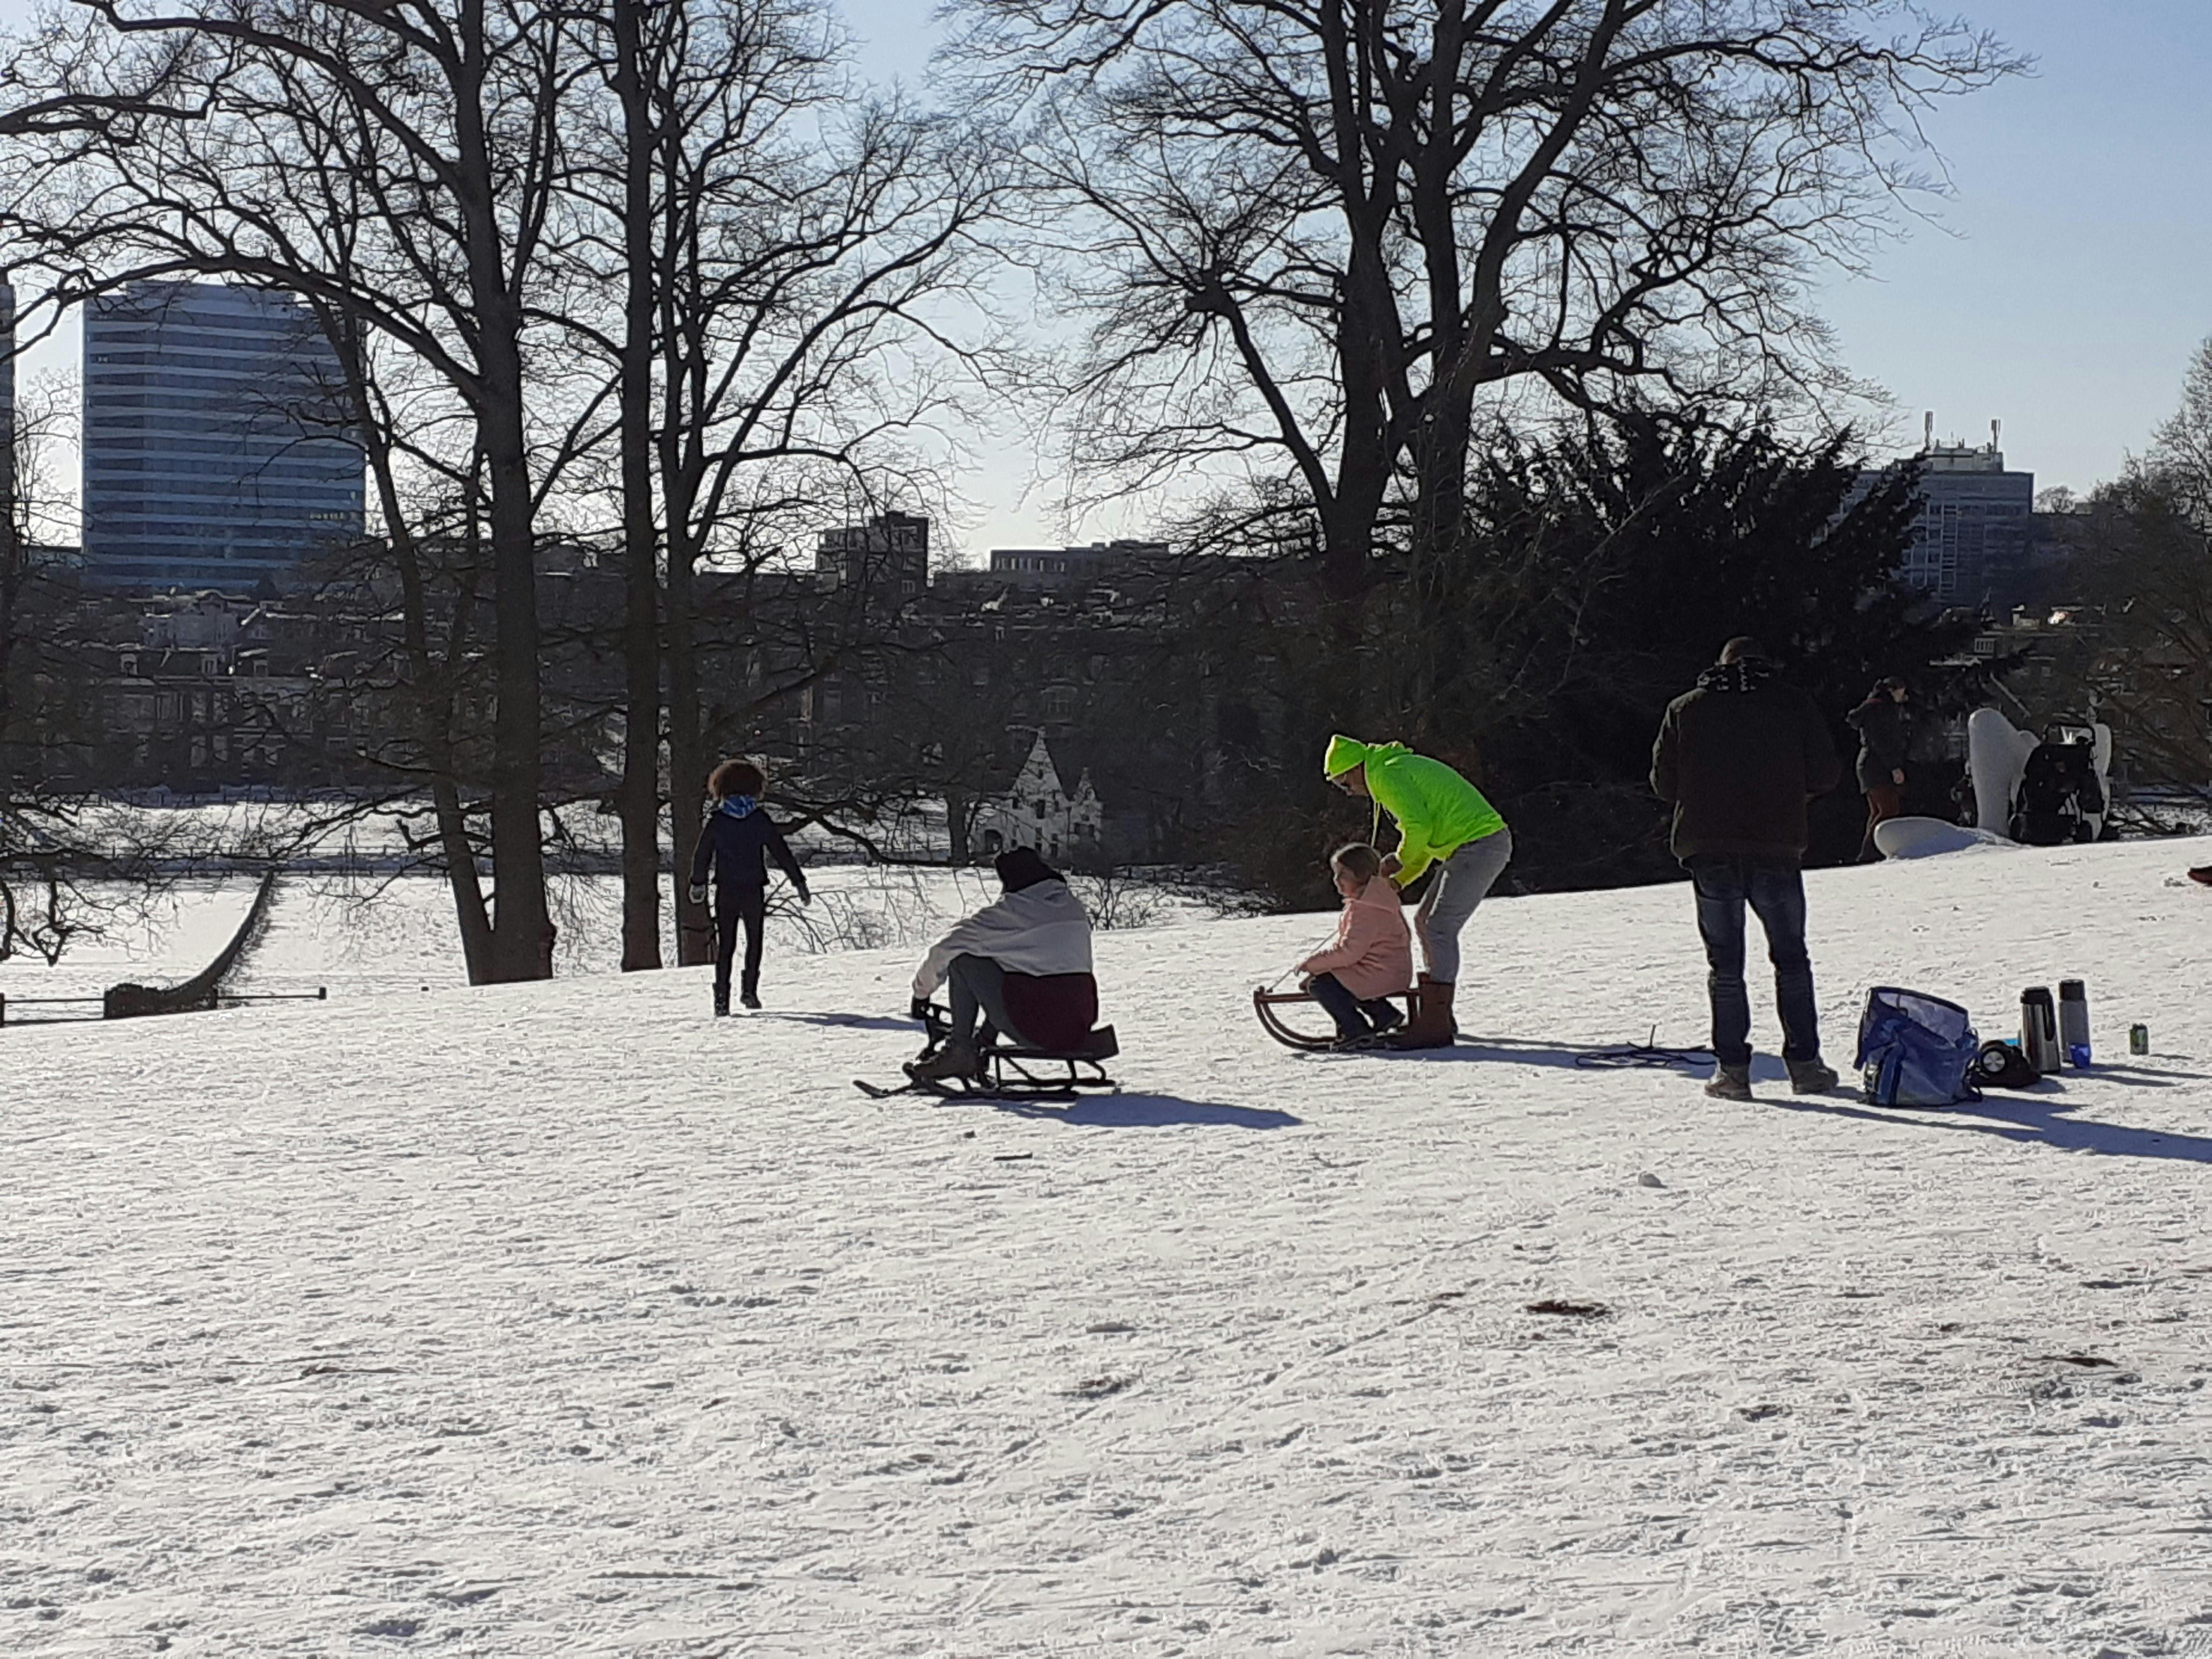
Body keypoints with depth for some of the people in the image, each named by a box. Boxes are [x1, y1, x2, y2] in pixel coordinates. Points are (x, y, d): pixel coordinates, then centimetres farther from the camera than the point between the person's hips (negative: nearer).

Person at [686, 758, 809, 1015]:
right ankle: (750, 990, 8)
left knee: (725, 943, 8)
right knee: (754, 940, 16)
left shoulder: (716, 821, -3)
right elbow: (782, 852, -2)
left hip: (726, 890, 0)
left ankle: (722, 996, -1)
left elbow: (702, 856, 5)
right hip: (754, 890, 0)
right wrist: (799, 883, 4)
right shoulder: (760, 820, -4)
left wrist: (698, 884, 21)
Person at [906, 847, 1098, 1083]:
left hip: (1037, 1034, -7)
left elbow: (944, 951, 2)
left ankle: (959, 1052, 8)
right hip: (1080, 1031, 7)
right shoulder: (1075, 909, 12)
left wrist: (922, 990, 20)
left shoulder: (1010, 912, -5)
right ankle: (981, 1044, 30)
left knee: (963, 961, 5)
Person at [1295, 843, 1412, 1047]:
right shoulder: (1368, 900, 13)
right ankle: (1385, 1015, 17)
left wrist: (1313, 963, -16)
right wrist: (1317, 964, 9)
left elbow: (1349, 951, -25)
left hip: (1382, 975, -10)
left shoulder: (1366, 909, -21)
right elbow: (1344, 942, 18)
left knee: (1319, 984, -9)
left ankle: (1357, 1030, -5)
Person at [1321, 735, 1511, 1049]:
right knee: (1425, 921, 14)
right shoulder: (1400, 769, 23)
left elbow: (1419, 826, -20)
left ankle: (1435, 1026, -17)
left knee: (1440, 927, -14)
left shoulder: (1386, 775, -10)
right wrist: (1396, 881, 17)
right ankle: (1436, 1017, 17)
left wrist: (1400, 859, -3)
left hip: (1478, 844, -11)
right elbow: (1426, 837, 25)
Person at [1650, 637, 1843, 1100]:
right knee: (1791, 958, 11)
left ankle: (1732, 1069, 2)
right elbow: (1827, 774, 2)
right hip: (1776, 849, -1)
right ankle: (1804, 1064, 9)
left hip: (1709, 854, 1)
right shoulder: (1792, 705, 4)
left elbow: (1663, 781, 7)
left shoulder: (1685, 709, 8)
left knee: (1725, 965, 7)